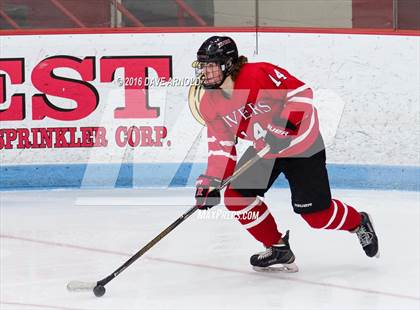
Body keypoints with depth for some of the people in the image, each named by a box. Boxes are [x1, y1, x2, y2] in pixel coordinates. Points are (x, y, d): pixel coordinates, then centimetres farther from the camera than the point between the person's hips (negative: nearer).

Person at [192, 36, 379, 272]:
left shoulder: (258, 74, -29)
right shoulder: (210, 105, -7)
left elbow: (300, 91, -26)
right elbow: (221, 144, -2)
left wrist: (285, 124, -35)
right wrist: (211, 182, -12)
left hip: (301, 144, -7)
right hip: (263, 149, 7)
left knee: (316, 214, -5)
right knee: (235, 196, -8)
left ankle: (359, 223, 29)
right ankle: (278, 250, 9)